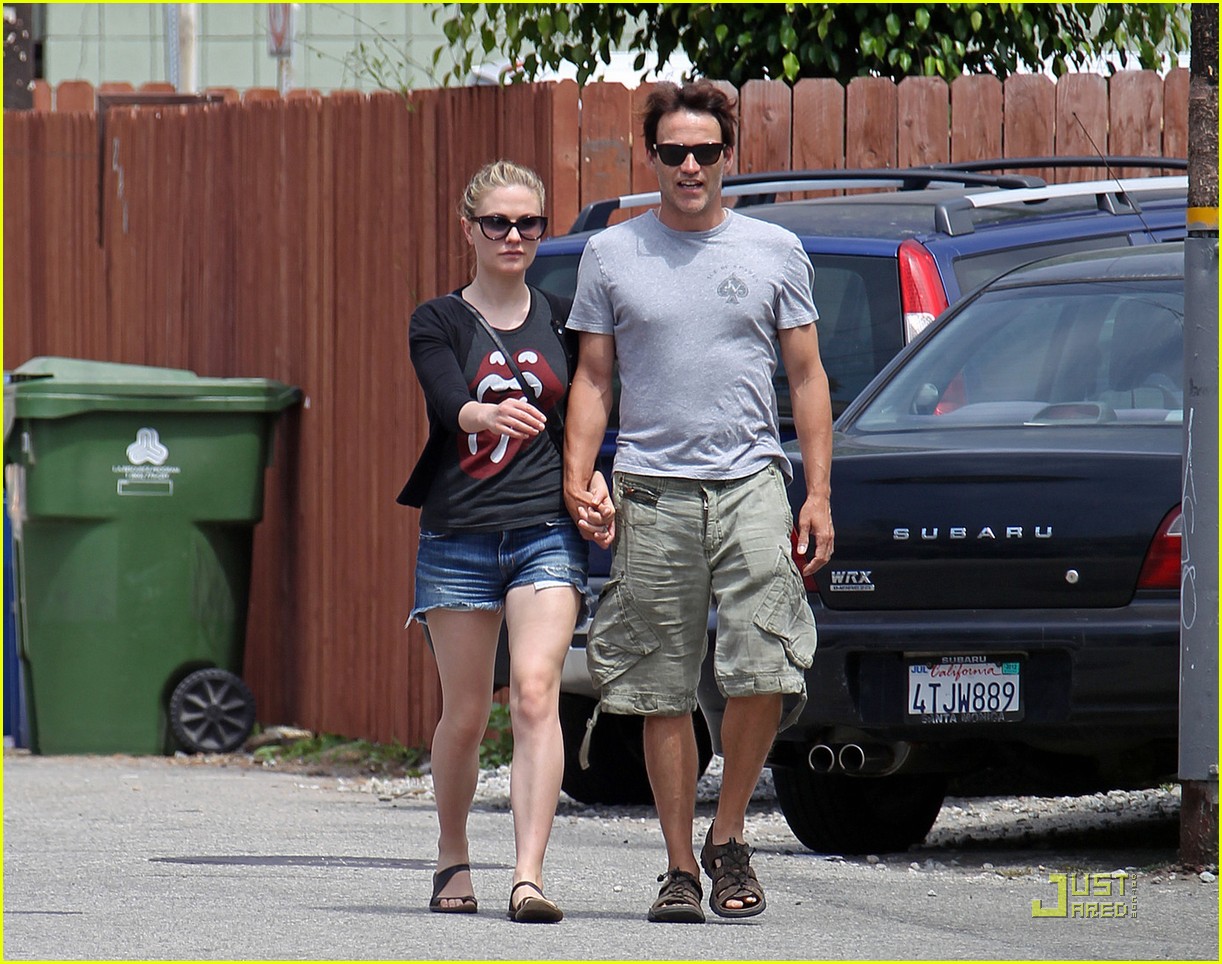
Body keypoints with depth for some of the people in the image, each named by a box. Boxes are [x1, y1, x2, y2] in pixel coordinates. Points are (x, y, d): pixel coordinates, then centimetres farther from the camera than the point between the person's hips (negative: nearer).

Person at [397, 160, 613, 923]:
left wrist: (592, 483, -1)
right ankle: (453, 859, 30)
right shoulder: (439, 323, 3)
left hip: (546, 531, 0)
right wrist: (488, 414, -38)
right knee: (466, 715, 6)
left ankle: (531, 874, -24)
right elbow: (451, 403, -16)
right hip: (458, 538, 0)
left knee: (536, 694, -17)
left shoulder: (563, 322, 11)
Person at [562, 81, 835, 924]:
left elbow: (807, 377, 11)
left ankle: (729, 836, 7)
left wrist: (819, 495, 3)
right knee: (665, 693, 1)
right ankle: (681, 865, 9)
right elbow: (593, 378, 12)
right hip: (652, 490, 1)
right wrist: (577, 474, -3)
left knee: (765, 674, -12)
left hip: (751, 482, 0)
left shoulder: (774, 252, 9)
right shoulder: (611, 255, 9)